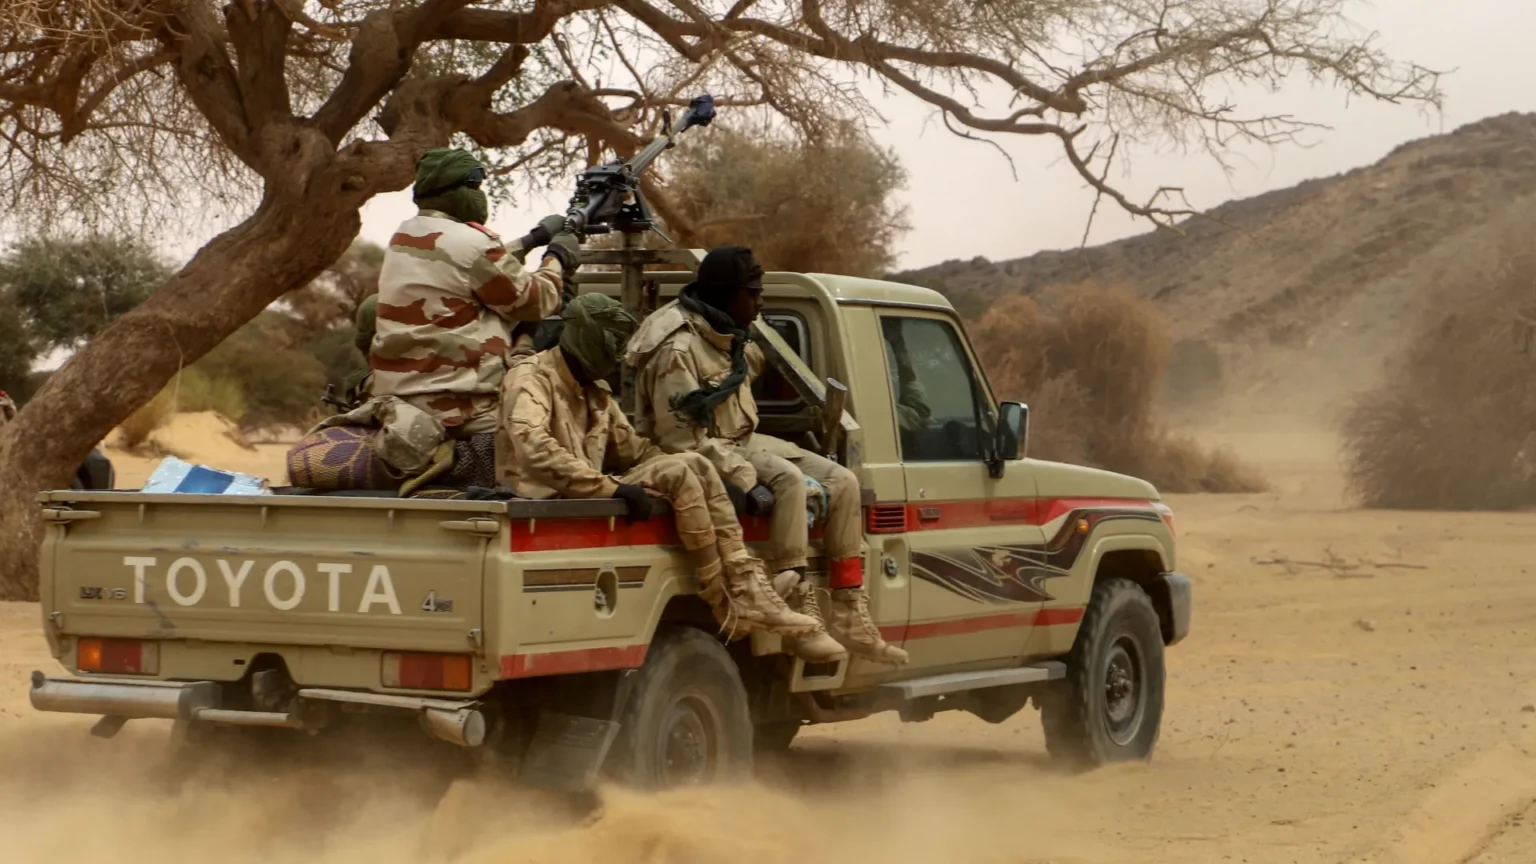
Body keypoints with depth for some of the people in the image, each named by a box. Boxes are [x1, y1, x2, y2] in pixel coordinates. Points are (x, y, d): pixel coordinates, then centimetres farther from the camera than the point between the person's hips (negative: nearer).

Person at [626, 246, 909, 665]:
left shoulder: (727, 335, 6)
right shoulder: (677, 351, -22)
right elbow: (682, 439, -27)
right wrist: (746, 481, -33)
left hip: (742, 441, 10)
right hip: (703, 458, -10)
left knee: (841, 482, -1)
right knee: (788, 480, -34)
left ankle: (852, 618, -2)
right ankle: (800, 608, -31)